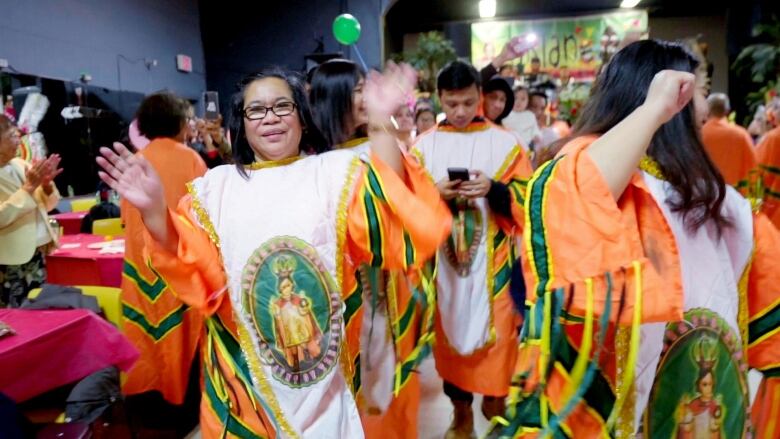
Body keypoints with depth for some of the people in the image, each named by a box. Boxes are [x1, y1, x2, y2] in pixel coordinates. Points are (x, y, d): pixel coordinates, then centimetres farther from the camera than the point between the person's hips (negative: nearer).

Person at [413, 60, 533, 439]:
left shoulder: (504, 142, 1)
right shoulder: (424, 145, 5)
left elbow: (525, 200, -1)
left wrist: (493, 189, -20)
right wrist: (435, 193, -16)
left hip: (491, 258, -1)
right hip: (443, 258, 2)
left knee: (496, 331, 3)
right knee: (450, 329, 10)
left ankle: (496, 402, 26)